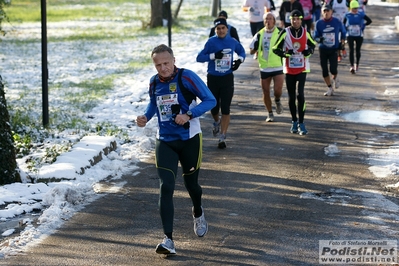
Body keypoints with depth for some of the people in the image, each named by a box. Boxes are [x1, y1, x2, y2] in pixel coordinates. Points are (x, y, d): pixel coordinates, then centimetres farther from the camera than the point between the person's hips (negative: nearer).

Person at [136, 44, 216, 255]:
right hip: (165, 141, 3)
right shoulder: (154, 82, 1)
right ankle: (168, 240, -14)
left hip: (189, 140, -3)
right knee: (166, 187, -12)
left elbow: (210, 100, -12)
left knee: (191, 183, 14)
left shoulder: (187, 77, -15)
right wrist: (146, 116, 1)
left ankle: (198, 213, 51)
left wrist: (189, 115, -25)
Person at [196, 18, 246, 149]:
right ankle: (217, 122, 46)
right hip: (213, 79, -1)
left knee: (225, 109, -4)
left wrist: (239, 60, -1)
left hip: (227, 79, 1)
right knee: (214, 107, 10)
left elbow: (242, 52, 20)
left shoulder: (232, 42, 0)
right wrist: (213, 55, -24)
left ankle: (222, 138, 1)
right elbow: (199, 58, -11)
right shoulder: (211, 42, -8)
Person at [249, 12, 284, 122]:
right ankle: (270, 113, 25)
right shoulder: (259, 34, 5)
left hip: (277, 67, -3)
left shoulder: (280, 33, -4)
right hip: (264, 68, 3)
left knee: (278, 90, -15)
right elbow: (251, 51, 9)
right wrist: (255, 48, -12)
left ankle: (277, 101, 20)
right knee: (266, 92, 8)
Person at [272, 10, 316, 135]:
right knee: (291, 96, 10)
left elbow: (312, 44, 17)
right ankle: (294, 121, 26)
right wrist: (285, 53, -22)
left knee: (300, 94, -13)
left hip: (302, 68, 0)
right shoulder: (285, 33, -6)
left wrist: (309, 51, -6)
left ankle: (301, 123, -8)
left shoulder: (305, 33, 0)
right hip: (289, 69, 0)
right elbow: (275, 49, -4)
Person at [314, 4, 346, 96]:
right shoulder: (319, 23, -4)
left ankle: (335, 78, 23)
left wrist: (342, 42, 8)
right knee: (324, 70, 1)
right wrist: (319, 39, -20)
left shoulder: (337, 22, -4)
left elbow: (343, 32, 14)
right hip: (323, 49, 2)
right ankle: (330, 88, 18)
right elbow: (315, 37, 1)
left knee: (333, 69, -14)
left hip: (334, 49, -2)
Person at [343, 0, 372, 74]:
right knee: (351, 50, -10)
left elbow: (369, 21, -2)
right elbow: (343, 24, 13)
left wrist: (363, 26, -8)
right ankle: (352, 66, -14)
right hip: (350, 36, 0)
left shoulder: (361, 14, -7)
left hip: (359, 35, 0)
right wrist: (346, 29, -2)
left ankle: (357, 64, 30)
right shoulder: (347, 15, -2)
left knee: (358, 50, 7)